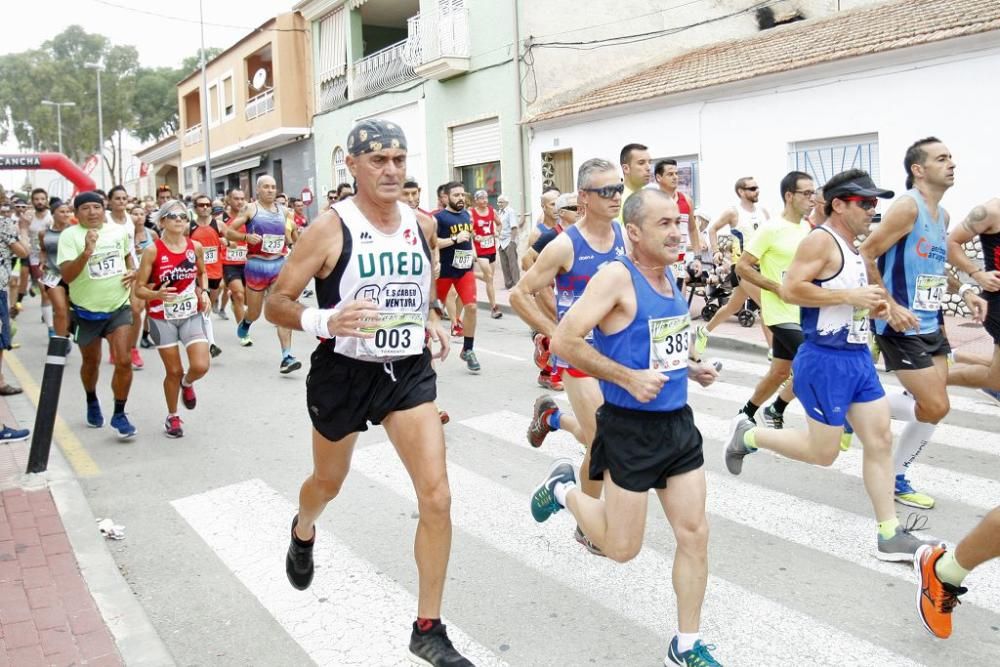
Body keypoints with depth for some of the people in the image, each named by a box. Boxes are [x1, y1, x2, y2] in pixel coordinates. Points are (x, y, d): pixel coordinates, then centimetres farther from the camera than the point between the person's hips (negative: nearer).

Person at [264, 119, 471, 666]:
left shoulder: (423, 227, 0)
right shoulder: (330, 228, -15)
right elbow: (276, 303, -12)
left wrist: (432, 321, 0)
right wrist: (325, 322, -32)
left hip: (408, 372, 3)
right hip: (343, 373, -2)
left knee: (437, 498, -8)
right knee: (328, 483, 22)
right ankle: (303, 532, 61)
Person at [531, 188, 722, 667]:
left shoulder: (669, 276, 8)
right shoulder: (617, 276, -17)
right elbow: (564, 341, -22)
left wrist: (690, 367, 8)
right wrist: (628, 378, -22)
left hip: (678, 422, 7)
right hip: (630, 428, -7)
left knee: (694, 534, 8)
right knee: (622, 548, 5)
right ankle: (564, 488, 31)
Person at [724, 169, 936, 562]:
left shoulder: (853, 250, 14)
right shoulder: (821, 240, -14)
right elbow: (789, 290, -24)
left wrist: (871, 307, 7)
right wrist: (850, 296, -22)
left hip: (858, 358, 9)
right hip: (825, 361, -9)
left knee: (880, 441, 6)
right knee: (822, 452, 1)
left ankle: (889, 536, 14)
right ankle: (747, 435, 21)